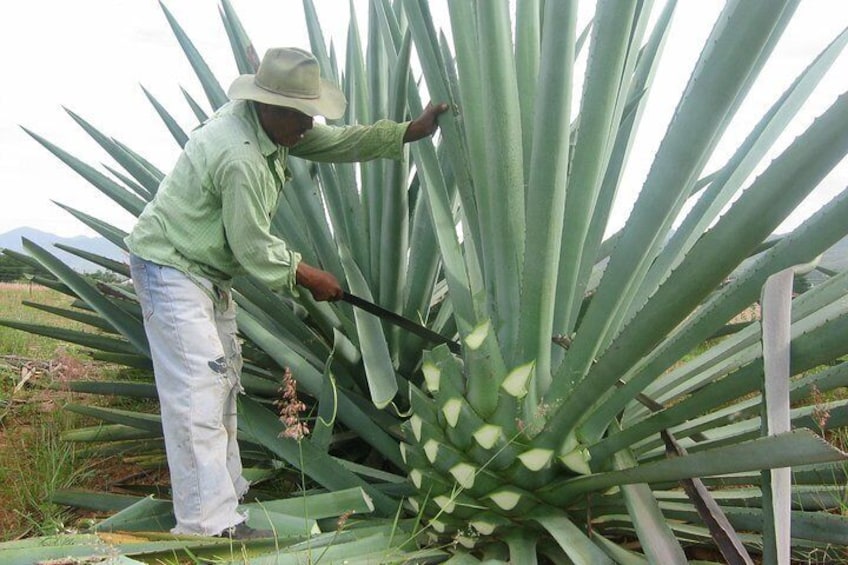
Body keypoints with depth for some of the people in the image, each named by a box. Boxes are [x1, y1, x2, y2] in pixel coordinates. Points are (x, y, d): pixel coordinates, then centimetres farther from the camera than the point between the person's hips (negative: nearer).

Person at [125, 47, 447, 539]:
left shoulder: (273, 124, 0)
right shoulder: (241, 158, -30)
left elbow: (336, 142, 9)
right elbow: (253, 247, -22)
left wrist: (410, 131, 7)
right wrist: (308, 276, -9)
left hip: (208, 271, 11)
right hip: (171, 270, -11)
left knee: (223, 379, 15)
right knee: (197, 392, -13)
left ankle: (226, 495, 27)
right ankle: (209, 526, -8)